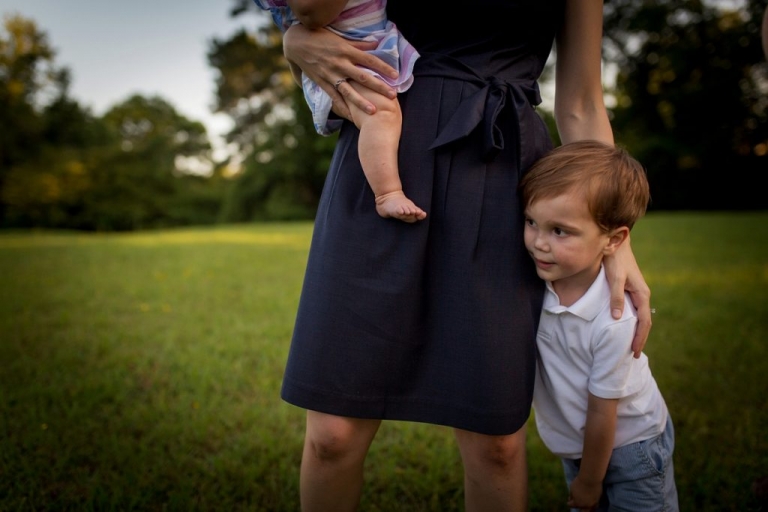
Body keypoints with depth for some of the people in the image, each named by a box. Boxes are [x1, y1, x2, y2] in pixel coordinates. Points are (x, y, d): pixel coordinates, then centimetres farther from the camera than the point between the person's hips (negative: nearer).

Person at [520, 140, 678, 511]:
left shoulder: (612, 321, -33)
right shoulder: (534, 277, -22)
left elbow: (602, 413, -21)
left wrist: (589, 482, -7)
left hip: (629, 444, -5)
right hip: (575, 442, 5)